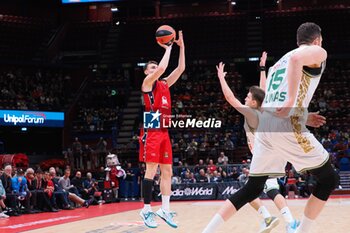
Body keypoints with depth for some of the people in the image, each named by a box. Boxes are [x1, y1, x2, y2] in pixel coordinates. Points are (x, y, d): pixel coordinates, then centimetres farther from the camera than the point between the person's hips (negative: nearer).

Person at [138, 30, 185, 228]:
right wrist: (168, 48, -4)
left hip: (164, 132, 8)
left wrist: (181, 47, 11)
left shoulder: (165, 84, 20)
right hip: (152, 131, -8)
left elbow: (181, 68, 16)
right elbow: (163, 67, -17)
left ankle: (165, 209, 8)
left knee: (167, 171, 5)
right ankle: (147, 210, -5)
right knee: (151, 170, -9)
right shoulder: (147, 82, -1)